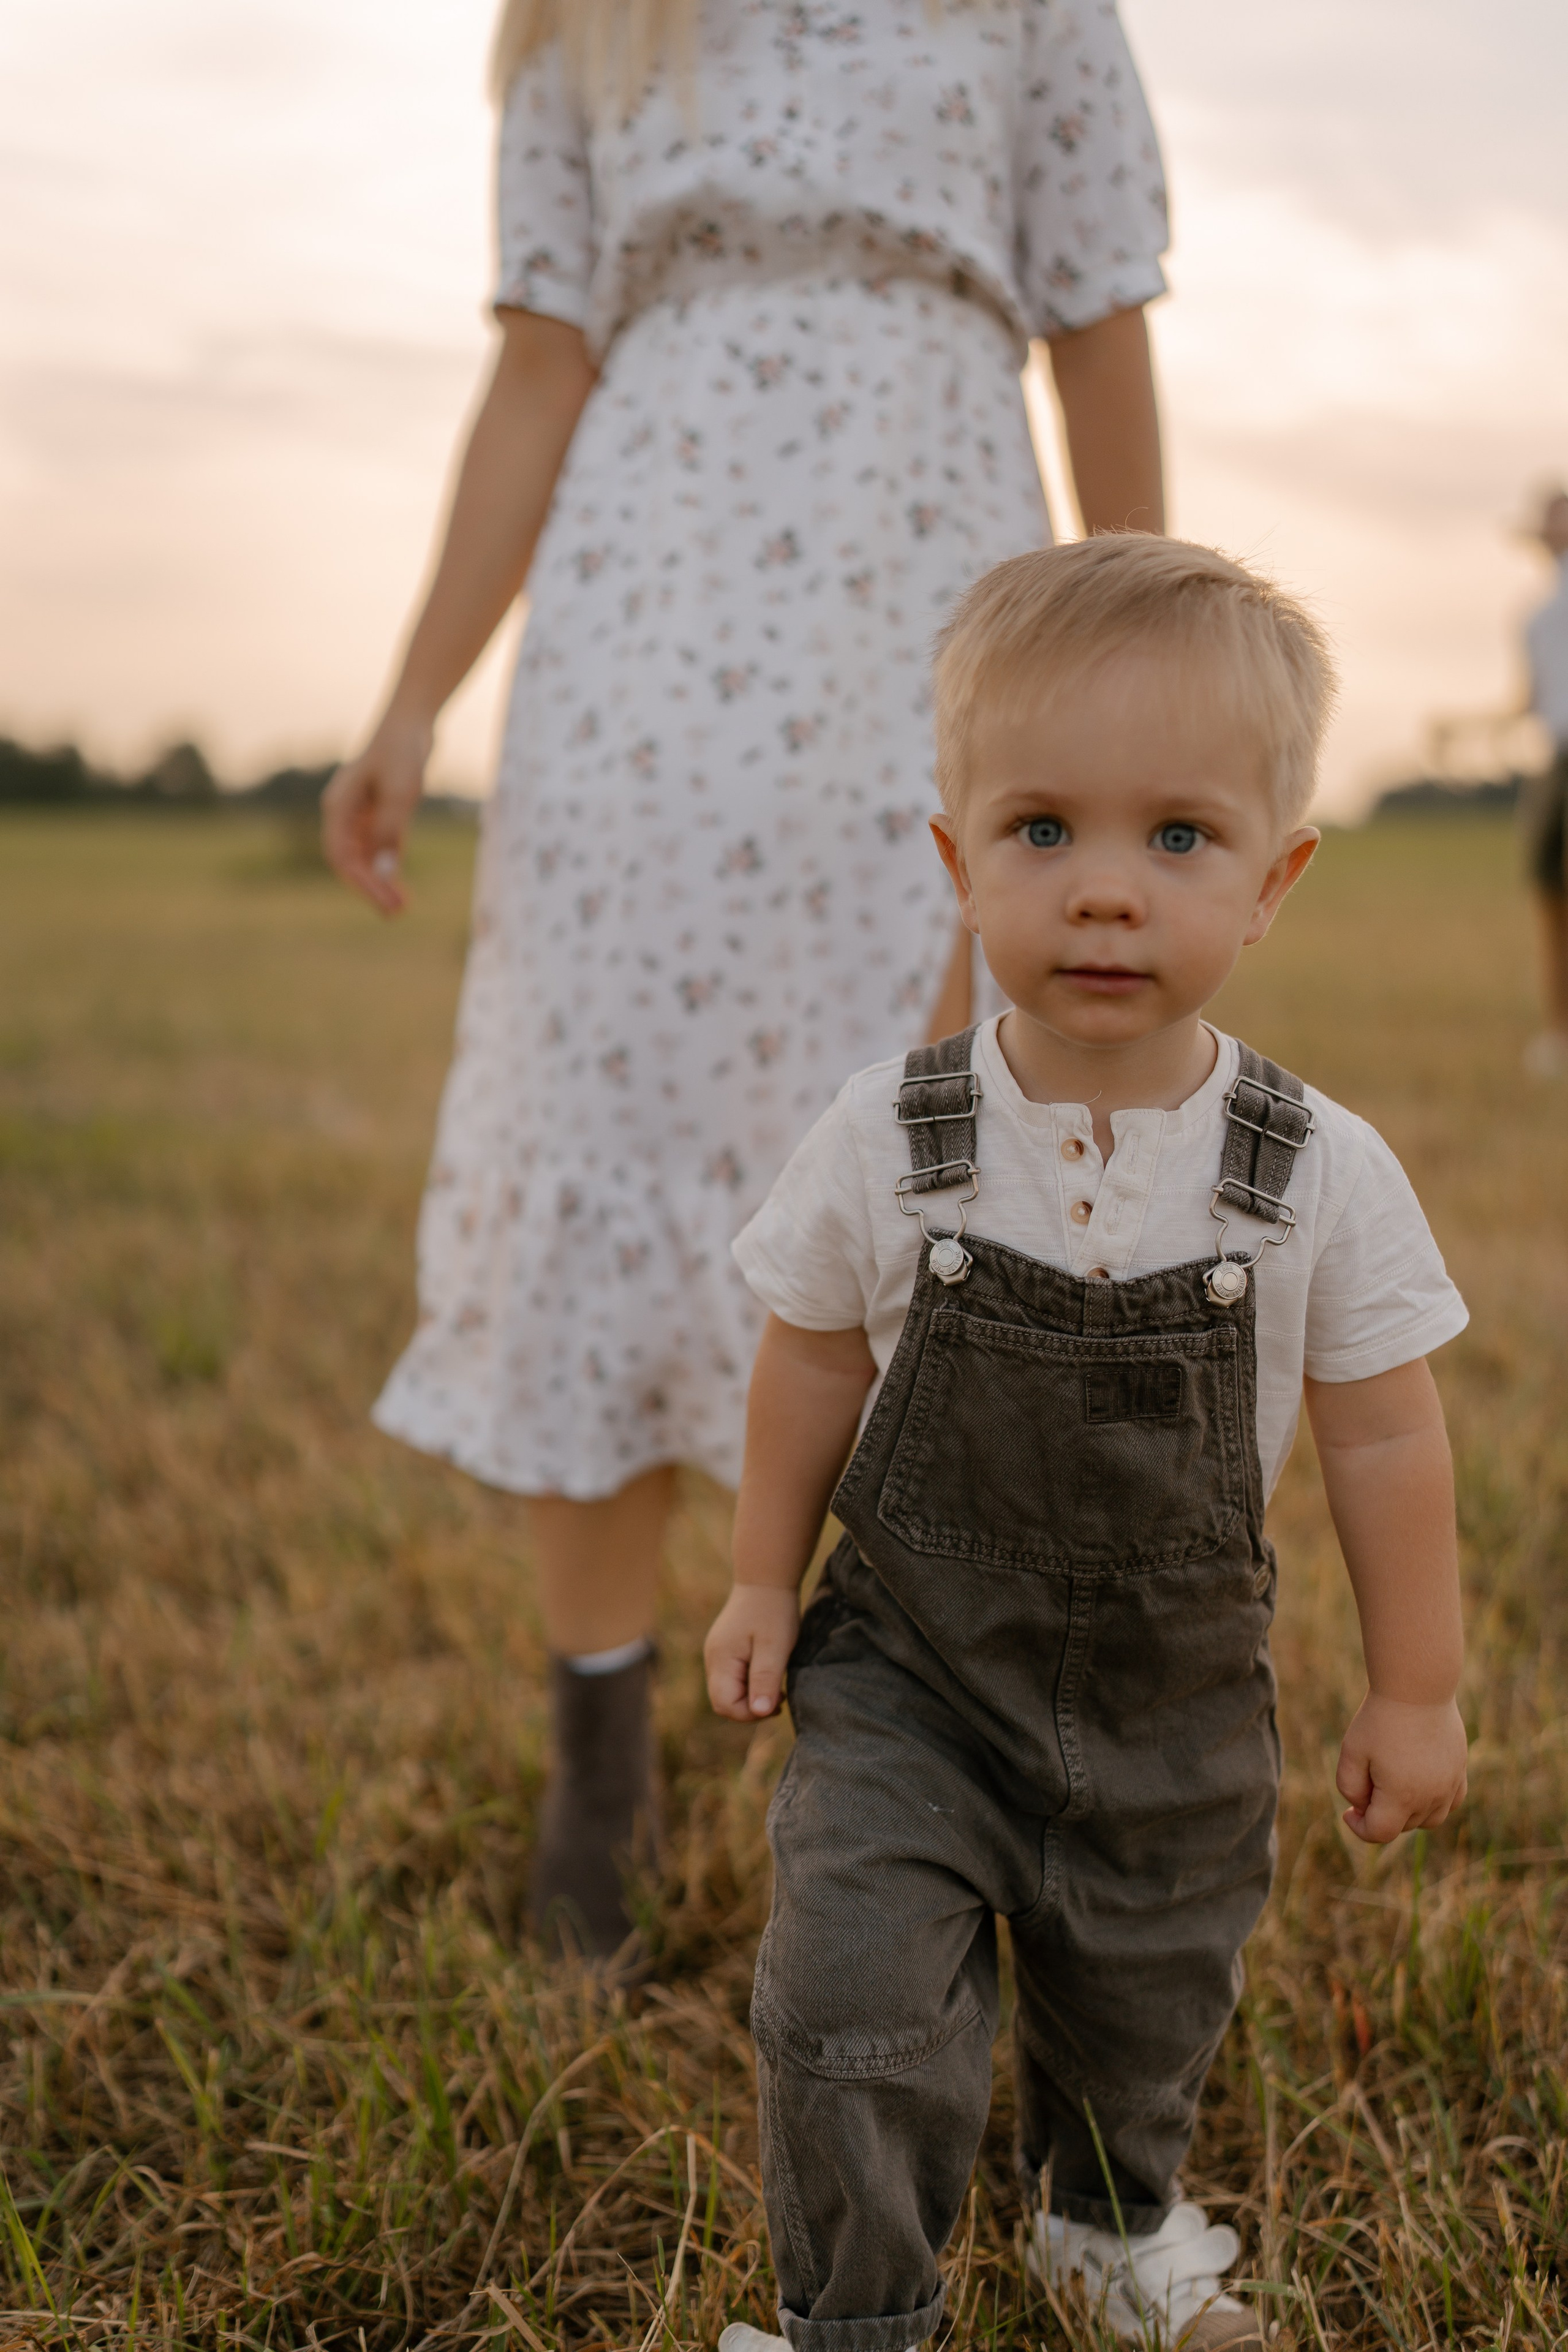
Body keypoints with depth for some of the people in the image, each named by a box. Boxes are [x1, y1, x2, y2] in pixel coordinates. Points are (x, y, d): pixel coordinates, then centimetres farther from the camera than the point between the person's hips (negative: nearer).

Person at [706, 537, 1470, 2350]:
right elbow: (810, 1367, -1)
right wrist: (761, 1585, 6)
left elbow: (1382, 1438, -5)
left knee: (1145, 2007, 21)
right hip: (910, 1673, -1)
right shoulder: (887, 1144, -15)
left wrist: (1415, 1691, 1)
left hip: (1178, 1707, 1)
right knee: (858, 2000, -9)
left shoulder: (1321, 1177, -16)